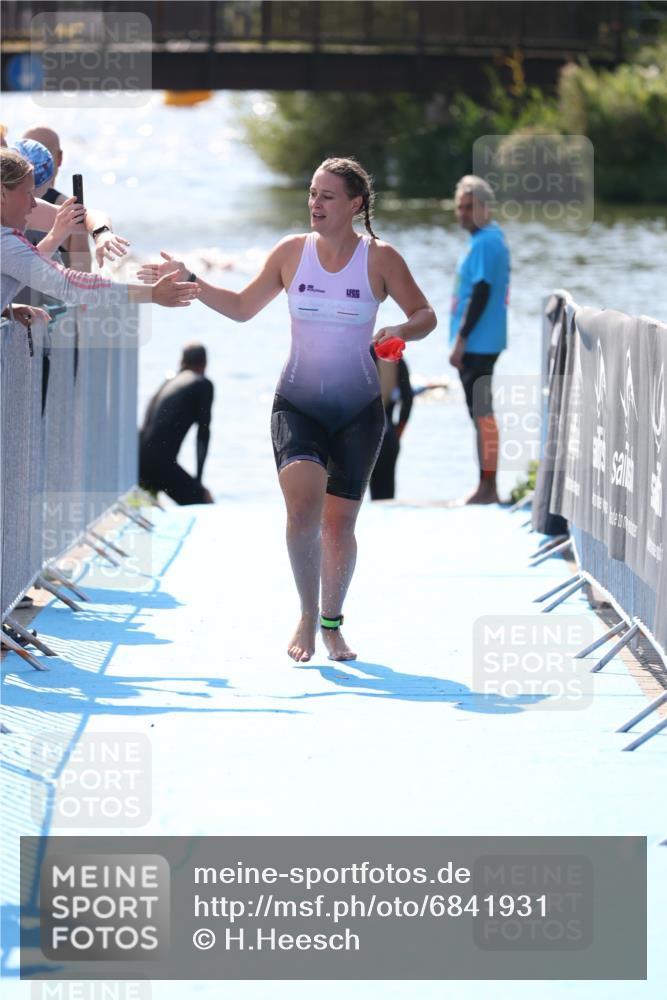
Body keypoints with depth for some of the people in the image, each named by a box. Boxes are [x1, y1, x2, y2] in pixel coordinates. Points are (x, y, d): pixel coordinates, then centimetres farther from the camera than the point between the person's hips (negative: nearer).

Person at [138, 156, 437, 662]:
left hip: (359, 410, 0)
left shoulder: (380, 259, -5)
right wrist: (189, 281, 0)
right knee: (302, 505, -21)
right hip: (297, 404, 0)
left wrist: (402, 331, -21)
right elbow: (242, 307, 11)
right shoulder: (291, 252, 1)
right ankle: (307, 616, -4)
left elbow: (426, 315, 1)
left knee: (338, 524, 3)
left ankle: (332, 622, 24)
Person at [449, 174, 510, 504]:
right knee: (480, 412, 13)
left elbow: (480, 295, -20)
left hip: (477, 342, -11)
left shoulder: (484, 243, -15)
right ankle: (486, 486, 17)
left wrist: (460, 340, -19)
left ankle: (487, 487, -8)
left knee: (482, 413, -9)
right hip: (480, 343, 11)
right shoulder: (492, 238, 17)